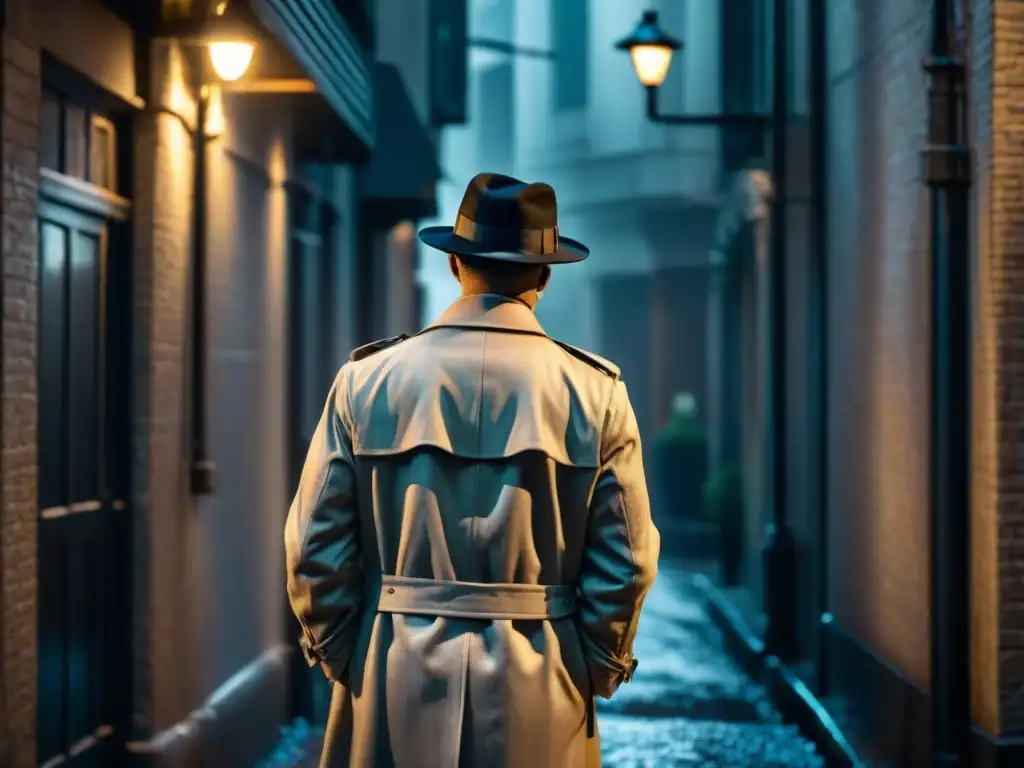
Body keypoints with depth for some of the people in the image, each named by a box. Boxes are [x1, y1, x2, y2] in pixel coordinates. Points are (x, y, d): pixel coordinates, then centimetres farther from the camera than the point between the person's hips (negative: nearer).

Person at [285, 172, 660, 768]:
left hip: (396, 680, 1)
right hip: (539, 697, 0)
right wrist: (594, 672, 9)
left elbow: (315, 544, -2)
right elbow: (626, 559, -3)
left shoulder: (367, 380, -2)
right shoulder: (596, 390, -3)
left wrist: (342, 658, 9)